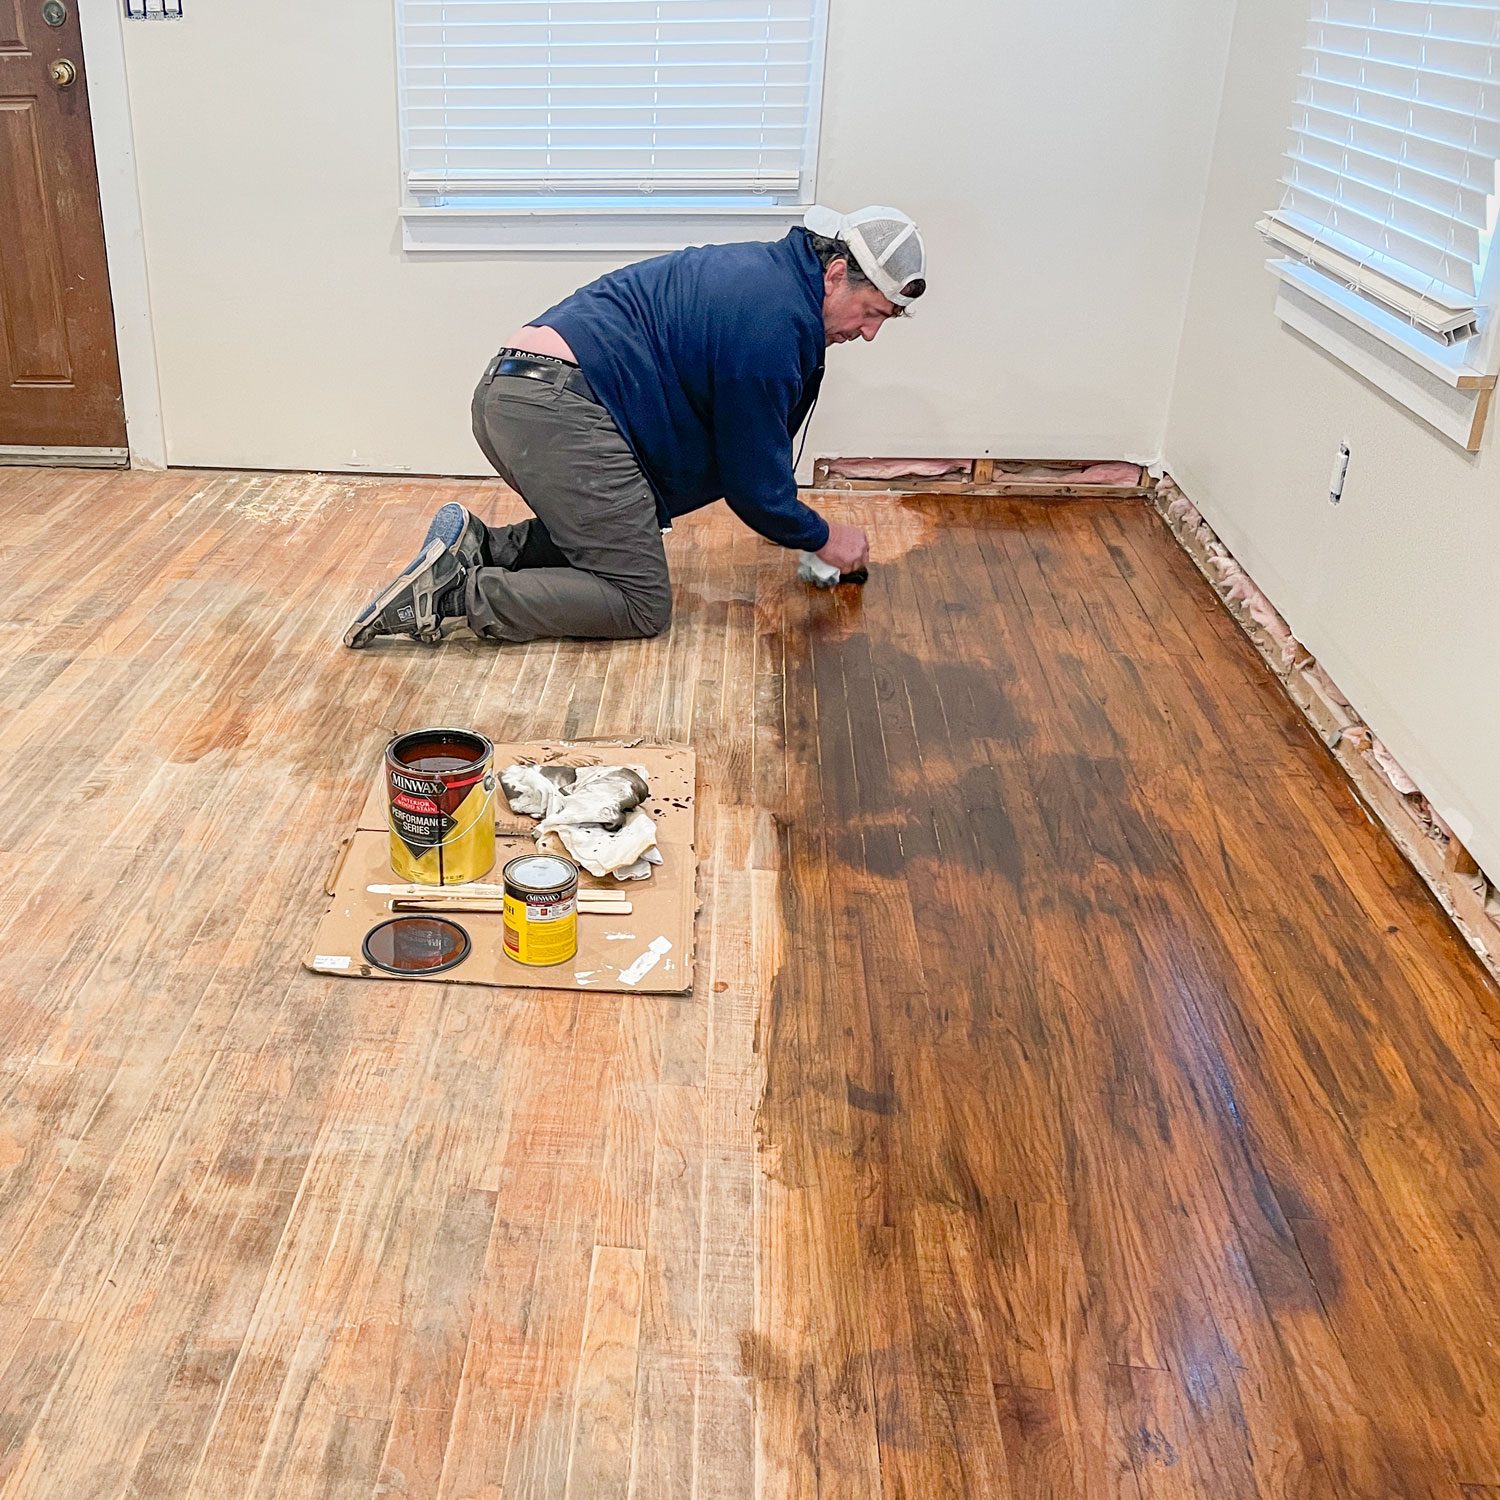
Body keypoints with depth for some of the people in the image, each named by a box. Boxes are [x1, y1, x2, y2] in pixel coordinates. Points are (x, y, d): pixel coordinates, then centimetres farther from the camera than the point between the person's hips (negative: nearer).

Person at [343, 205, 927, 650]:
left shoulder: (765, 269, 21)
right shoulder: (774, 321, -10)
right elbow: (753, 479, -3)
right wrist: (823, 538, 12)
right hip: (557, 409, -10)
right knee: (643, 605, -4)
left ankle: (478, 545, 6)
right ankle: (461, 593, -15)